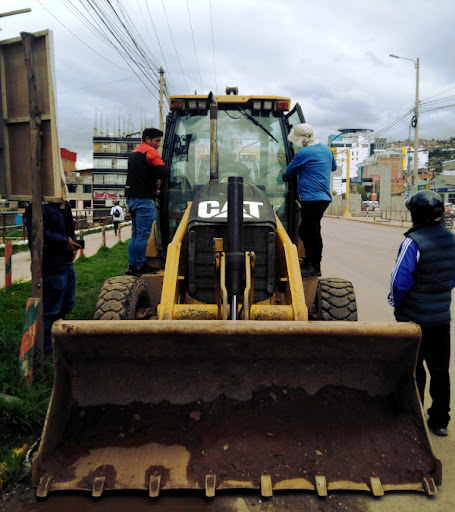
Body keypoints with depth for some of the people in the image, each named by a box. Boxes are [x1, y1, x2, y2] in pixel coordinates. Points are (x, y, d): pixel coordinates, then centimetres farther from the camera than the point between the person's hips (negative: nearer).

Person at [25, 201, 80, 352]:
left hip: (66, 263, 10)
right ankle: (46, 345, 18)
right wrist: (65, 242, -19)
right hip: (51, 267, -9)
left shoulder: (65, 205, 15)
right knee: (51, 307, 2)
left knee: (68, 303, 19)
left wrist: (73, 245, 9)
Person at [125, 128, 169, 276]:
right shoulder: (150, 151, -7)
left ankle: (131, 265, 14)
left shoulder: (133, 152, 21)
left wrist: (151, 179, 8)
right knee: (143, 234, -4)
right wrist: (156, 176, 5)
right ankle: (140, 266, 0)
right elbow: (164, 173, -16)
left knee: (135, 234, 13)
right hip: (143, 199, -9)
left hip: (131, 197, 9)